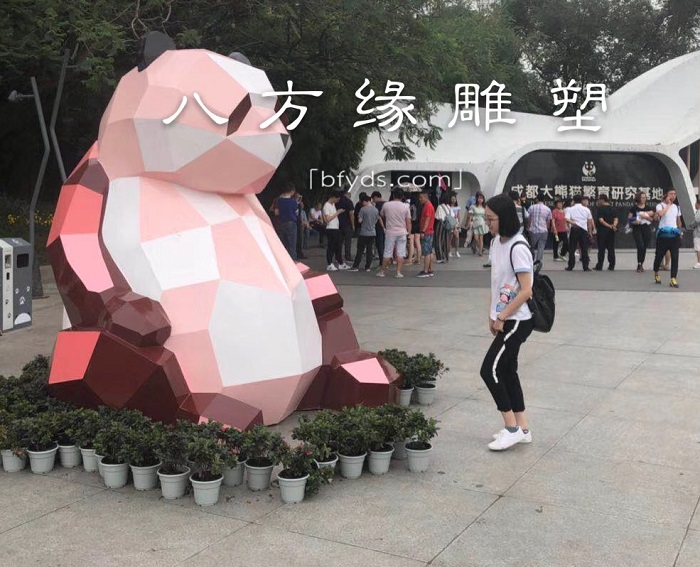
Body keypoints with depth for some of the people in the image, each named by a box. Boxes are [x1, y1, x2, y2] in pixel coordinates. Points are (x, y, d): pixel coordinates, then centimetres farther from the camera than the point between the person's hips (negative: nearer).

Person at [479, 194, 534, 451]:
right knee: (507, 371, 13)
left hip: (517, 321, -9)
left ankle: (512, 428, 6)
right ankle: (522, 429, 23)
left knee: (489, 370, -7)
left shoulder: (518, 248, -20)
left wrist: (502, 317, -15)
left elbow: (525, 291, -21)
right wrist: (493, 315, 13)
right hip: (504, 319, 9)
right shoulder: (496, 242, 7)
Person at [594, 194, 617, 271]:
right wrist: (613, 226, -13)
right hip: (611, 231, 5)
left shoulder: (600, 209, -8)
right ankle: (611, 266, 10)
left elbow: (601, 220, -17)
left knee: (601, 249, -1)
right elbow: (616, 219, 1)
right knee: (611, 248, 9)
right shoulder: (612, 209, 10)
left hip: (602, 231, -5)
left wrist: (609, 226, -14)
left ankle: (599, 266, 0)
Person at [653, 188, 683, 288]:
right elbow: (660, 214, -25)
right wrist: (668, 204, -15)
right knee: (659, 256, 8)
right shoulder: (660, 205, -3)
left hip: (674, 235, 3)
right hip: (663, 234, -3)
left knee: (675, 257, -8)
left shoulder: (676, 207, 14)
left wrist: (680, 232, 21)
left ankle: (673, 279, -10)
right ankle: (656, 274, 31)